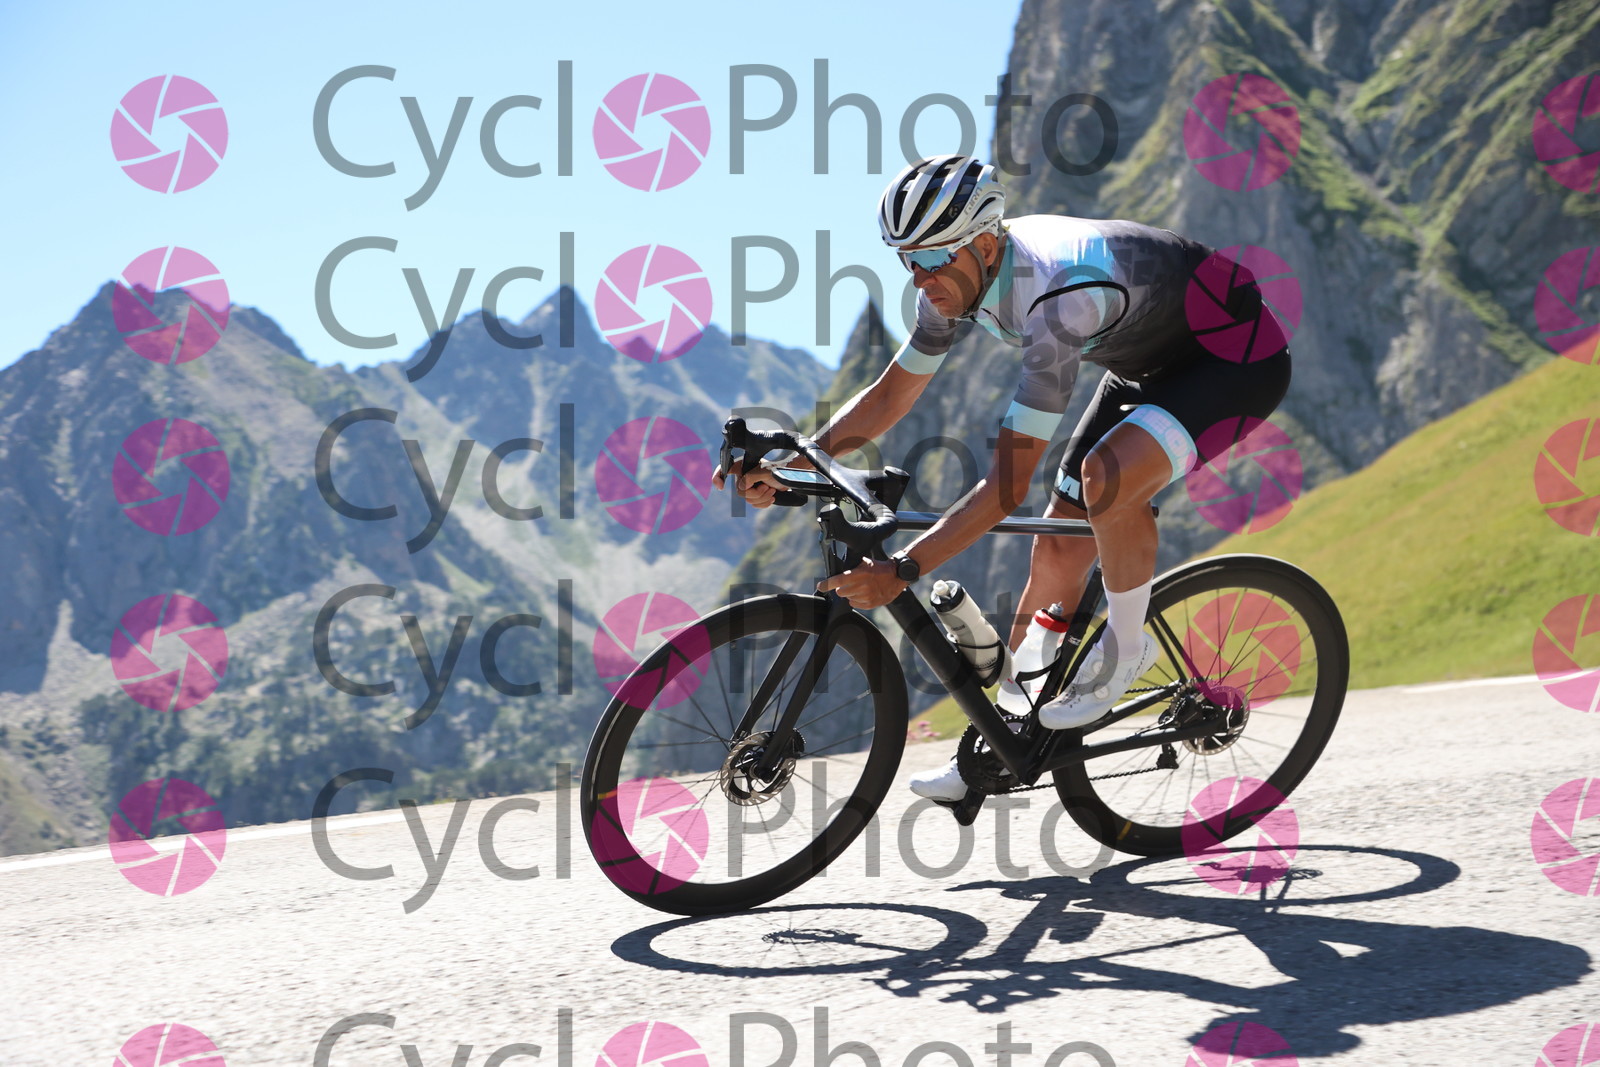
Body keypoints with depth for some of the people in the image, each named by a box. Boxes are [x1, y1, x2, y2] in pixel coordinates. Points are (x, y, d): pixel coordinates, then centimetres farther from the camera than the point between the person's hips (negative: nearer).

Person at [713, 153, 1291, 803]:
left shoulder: (1058, 298, -39)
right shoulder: (959, 276, -13)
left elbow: (1009, 484, -40)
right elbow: (890, 395, -2)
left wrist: (902, 570, -43)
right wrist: (783, 469, -14)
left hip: (1240, 355, -8)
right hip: (1149, 361, 8)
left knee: (1107, 475, -35)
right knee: (1056, 556, 3)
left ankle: (1127, 645, -8)